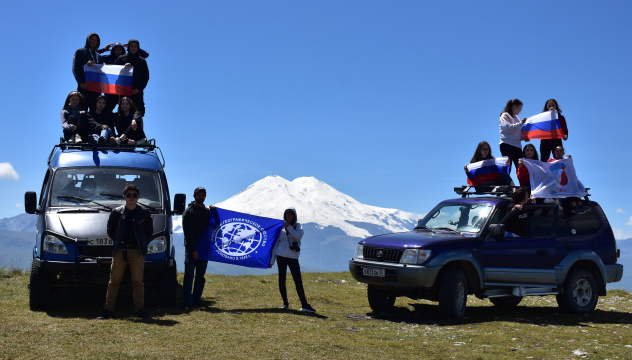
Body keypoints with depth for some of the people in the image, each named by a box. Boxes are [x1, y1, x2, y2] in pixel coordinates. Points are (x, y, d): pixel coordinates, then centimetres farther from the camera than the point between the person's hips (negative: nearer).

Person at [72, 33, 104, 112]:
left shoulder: (99, 56, 24)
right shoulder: (80, 52, 11)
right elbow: (75, 69, 2)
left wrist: (94, 64, -7)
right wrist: (81, 83, -13)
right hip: (84, 86, -4)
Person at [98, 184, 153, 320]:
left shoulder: (144, 213, 6)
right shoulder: (117, 212, 5)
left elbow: (149, 231, 13)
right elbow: (110, 231, 12)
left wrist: (142, 243, 7)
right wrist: (119, 242, 8)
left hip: (137, 251, 0)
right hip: (120, 251, 0)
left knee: (138, 281, 3)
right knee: (114, 281, 1)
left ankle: (140, 310, 8)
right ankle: (108, 310, 5)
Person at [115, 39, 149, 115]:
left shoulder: (142, 61, 11)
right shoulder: (121, 59, 11)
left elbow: (146, 76, 8)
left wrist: (139, 89, -5)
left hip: (137, 91, 0)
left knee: (139, 111, -10)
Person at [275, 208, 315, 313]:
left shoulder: (298, 226, 7)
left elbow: (298, 236, -13)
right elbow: (276, 241, 10)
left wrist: (289, 227, -14)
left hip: (293, 257, -1)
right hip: (281, 256, 1)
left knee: (298, 281, -6)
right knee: (282, 279, 4)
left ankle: (304, 305, -7)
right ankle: (285, 303, 15)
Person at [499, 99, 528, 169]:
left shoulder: (516, 117, 22)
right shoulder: (505, 116, 1)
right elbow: (507, 127, -17)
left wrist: (523, 137, 8)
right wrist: (520, 123, -21)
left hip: (517, 145, 7)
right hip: (507, 145, -7)